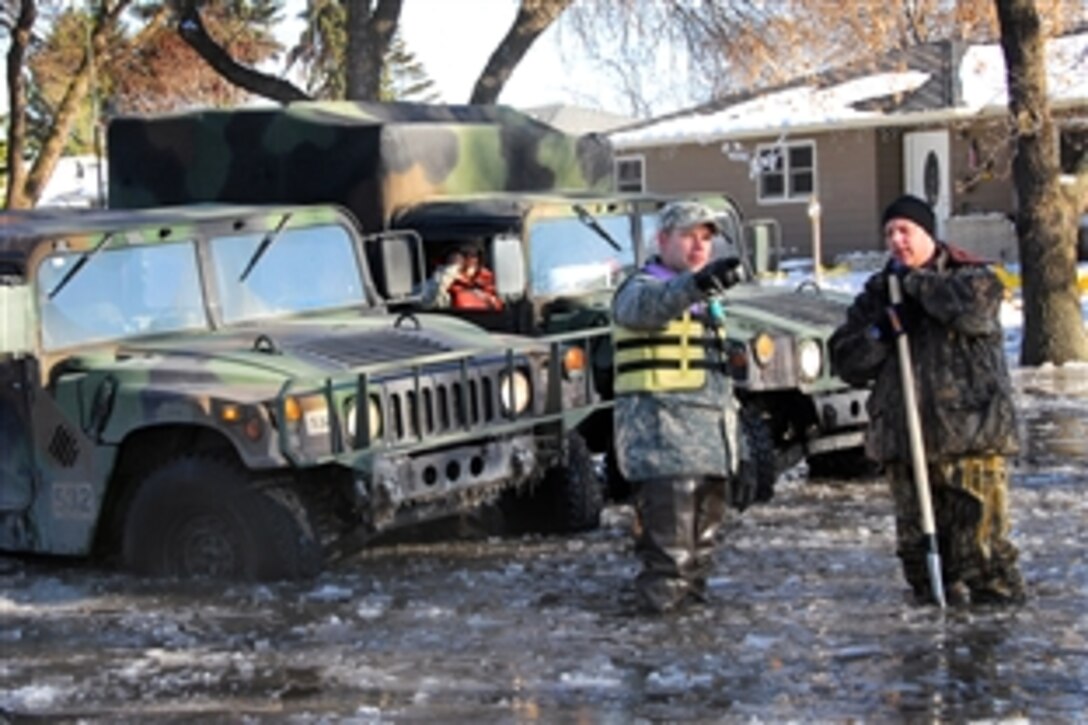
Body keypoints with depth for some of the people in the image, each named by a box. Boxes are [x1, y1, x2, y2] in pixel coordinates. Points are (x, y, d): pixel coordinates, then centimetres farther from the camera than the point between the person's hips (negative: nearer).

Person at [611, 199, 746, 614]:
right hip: (661, 435, -9)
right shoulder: (642, 288, -6)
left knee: (704, 530, 13)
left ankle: (692, 592, 23)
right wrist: (699, 282, -50)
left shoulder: (703, 299, 22)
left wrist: (730, 417, 26)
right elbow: (653, 305, -32)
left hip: (710, 434, 9)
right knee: (669, 536, -13)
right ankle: (664, 599, -9)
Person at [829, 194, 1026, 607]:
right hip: (904, 441, 5)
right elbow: (845, 363, 12)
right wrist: (879, 332, -7)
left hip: (972, 437, -5)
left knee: (982, 540, -8)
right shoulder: (878, 293, 17)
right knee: (917, 546, 9)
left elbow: (977, 305, -21)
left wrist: (916, 283, -9)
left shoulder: (969, 276, 4)